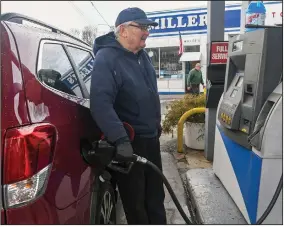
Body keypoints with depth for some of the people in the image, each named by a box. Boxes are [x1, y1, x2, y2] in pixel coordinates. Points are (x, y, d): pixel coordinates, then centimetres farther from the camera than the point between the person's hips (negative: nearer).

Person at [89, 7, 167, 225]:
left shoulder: (142, 55, 8)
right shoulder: (106, 58, -18)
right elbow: (101, 103, -31)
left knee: (156, 194, 23)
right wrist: (120, 140, -38)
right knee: (135, 200, 11)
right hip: (128, 143, -8)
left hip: (151, 138, 8)